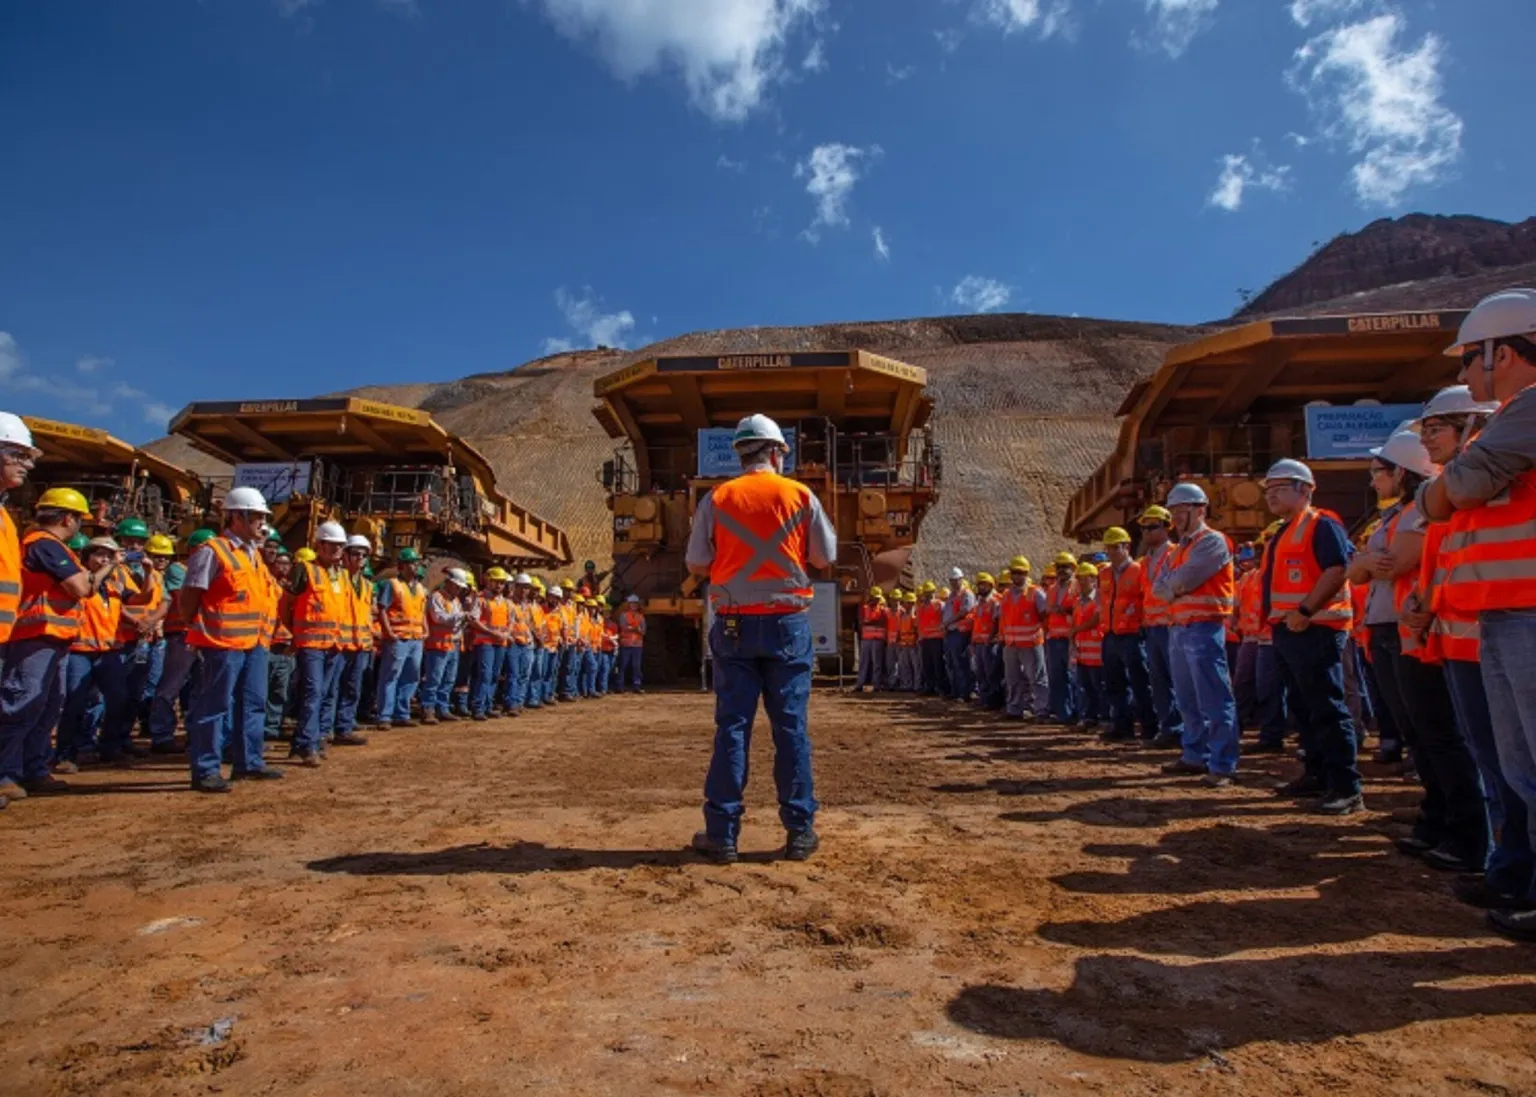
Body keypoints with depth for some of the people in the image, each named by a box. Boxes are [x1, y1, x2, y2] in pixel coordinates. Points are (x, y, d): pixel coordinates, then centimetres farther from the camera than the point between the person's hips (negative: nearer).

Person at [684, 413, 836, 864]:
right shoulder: (801, 495, 0)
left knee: (732, 727, 5)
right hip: (788, 623, 0)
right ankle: (800, 831, 11)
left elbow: (696, 565, 2)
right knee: (791, 727, 5)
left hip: (734, 624, 1)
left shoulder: (716, 499, 1)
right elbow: (826, 558, 4)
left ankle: (721, 834, 9)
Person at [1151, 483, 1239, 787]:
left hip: (1203, 628, -9)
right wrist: (1175, 587, -10)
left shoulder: (1213, 541, -8)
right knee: (1188, 700, 15)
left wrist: (1171, 584, 1)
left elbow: (1184, 579, -19)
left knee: (1214, 701, -7)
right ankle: (1195, 756, 24)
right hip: (1178, 628, 9)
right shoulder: (1180, 547, 20)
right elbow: (1161, 588, 10)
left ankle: (1222, 765, -5)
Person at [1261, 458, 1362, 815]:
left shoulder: (1321, 525, -9)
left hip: (1314, 629, -10)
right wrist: (1275, 618, 16)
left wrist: (1305, 611, -24)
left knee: (1328, 709, -9)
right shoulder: (1282, 534, 20)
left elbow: (1338, 570, -22)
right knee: (1304, 709, 15)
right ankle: (1317, 775, 25)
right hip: (1287, 631, 10)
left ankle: (1347, 788, -5)